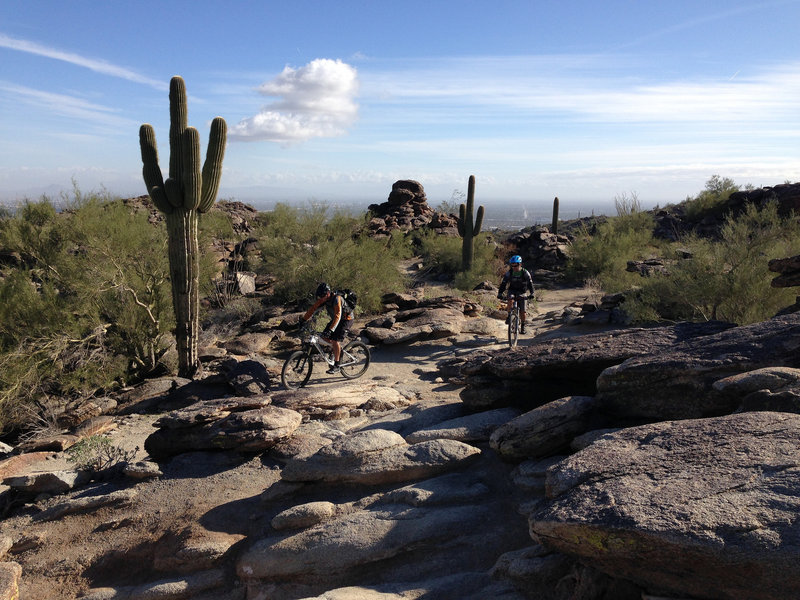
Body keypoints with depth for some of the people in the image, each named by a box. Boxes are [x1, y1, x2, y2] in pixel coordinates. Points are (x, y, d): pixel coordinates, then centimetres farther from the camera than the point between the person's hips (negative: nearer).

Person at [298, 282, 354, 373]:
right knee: (323, 336, -3)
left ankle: (336, 366, -13)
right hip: (335, 319, 8)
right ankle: (338, 348, 23)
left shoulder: (336, 299, -31)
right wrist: (303, 320, -11)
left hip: (346, 319, -8)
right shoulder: (323, 299, -9)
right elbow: (313, 309, -4)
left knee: (335, 340, -19)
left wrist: (331, 329, -49)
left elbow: (337, 315, -40)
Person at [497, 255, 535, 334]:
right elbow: (503, 283, -14)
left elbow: (530, 283, -15)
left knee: (522, 311, -5)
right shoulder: (509, 272, -13)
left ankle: (523, 326, 14)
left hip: (521, 292, -1)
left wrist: (531, 293, -29)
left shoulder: (525, 273, -15)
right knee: (510, 298, -35)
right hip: (512, 290, 1)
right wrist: (500, 293, -25)